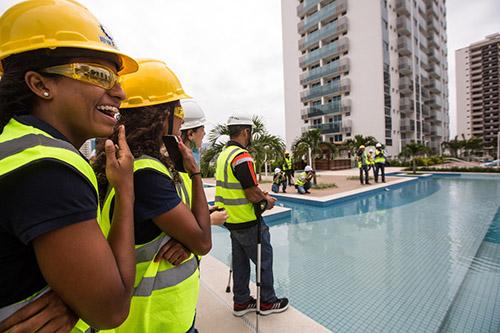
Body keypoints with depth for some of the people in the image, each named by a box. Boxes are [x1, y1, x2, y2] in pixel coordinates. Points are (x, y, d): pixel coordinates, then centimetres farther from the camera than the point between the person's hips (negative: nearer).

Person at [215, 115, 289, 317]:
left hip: (232, 219, 9)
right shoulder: (242, 156, -22)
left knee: (240, 260, 19)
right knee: (264, 259, 10)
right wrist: (267, 200, -3)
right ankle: (268, 302, 28)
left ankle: (241, 302, 34)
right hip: (246, 221, -9)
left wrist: (262, 195, 10)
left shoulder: (224, 154, 8)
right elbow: (253, 195, -23)